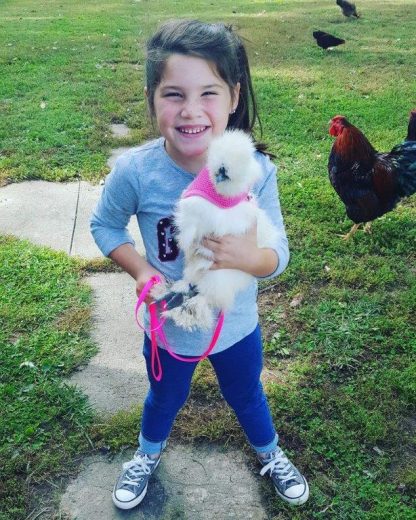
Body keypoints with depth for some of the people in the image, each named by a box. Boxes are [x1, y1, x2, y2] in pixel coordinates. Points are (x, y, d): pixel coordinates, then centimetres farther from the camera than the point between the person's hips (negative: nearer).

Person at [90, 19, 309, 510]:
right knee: (165, 398, 29)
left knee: (246, 396, 28)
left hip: (237, 325, 0)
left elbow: (278, 257, -18)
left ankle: (270, 455, 62)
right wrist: (141, 271, -22)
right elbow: (104, 225, -7)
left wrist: (249, 257, -41)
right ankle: (148, 455, 64)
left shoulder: (256, 170, -25)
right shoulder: (135, 171, -26)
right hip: (168, 326, 0)